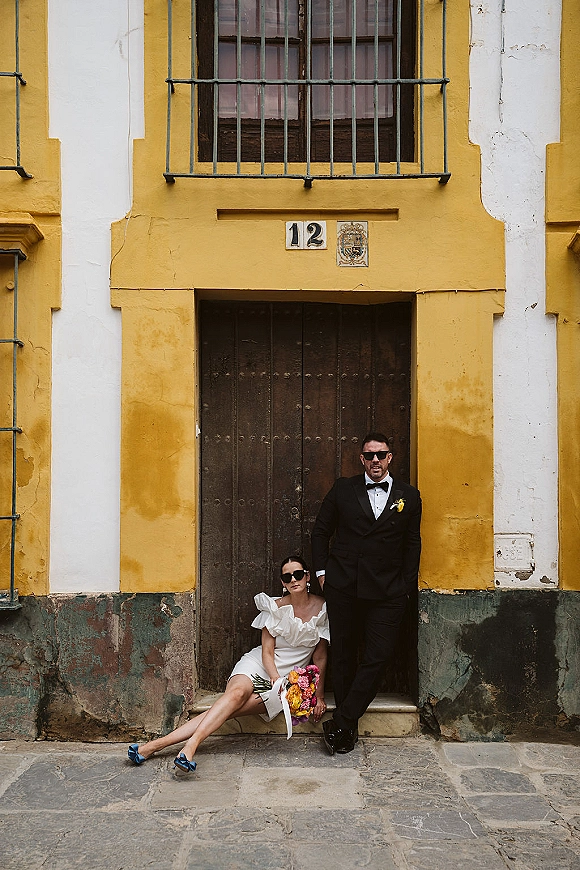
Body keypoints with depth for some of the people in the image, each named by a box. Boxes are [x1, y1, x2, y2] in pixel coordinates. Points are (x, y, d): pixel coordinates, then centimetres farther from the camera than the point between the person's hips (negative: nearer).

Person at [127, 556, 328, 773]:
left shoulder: (322, 608, -2)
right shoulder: (275, 607, -2)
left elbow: (320, 656, 2)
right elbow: (267, 652, -4)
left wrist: (319, 696, -2)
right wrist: (275, 678, -22)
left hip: (290, 675, -1)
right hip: (259, 664, 1)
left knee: (230, 709, -24)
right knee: (236, 692, -34)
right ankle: (191, 744, -43)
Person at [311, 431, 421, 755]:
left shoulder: (409, 496, 7)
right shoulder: (344, 489, 6)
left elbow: (412, 544, 9)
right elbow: (321, 531, 12)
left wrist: (406, 587, 3)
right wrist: (321, 571, 5)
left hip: (387, 592, 0)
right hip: (343, 586, 0)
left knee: (377, 657, -6)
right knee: (343, 656, 7)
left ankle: (341, 723, 4)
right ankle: (349, 727, 21)